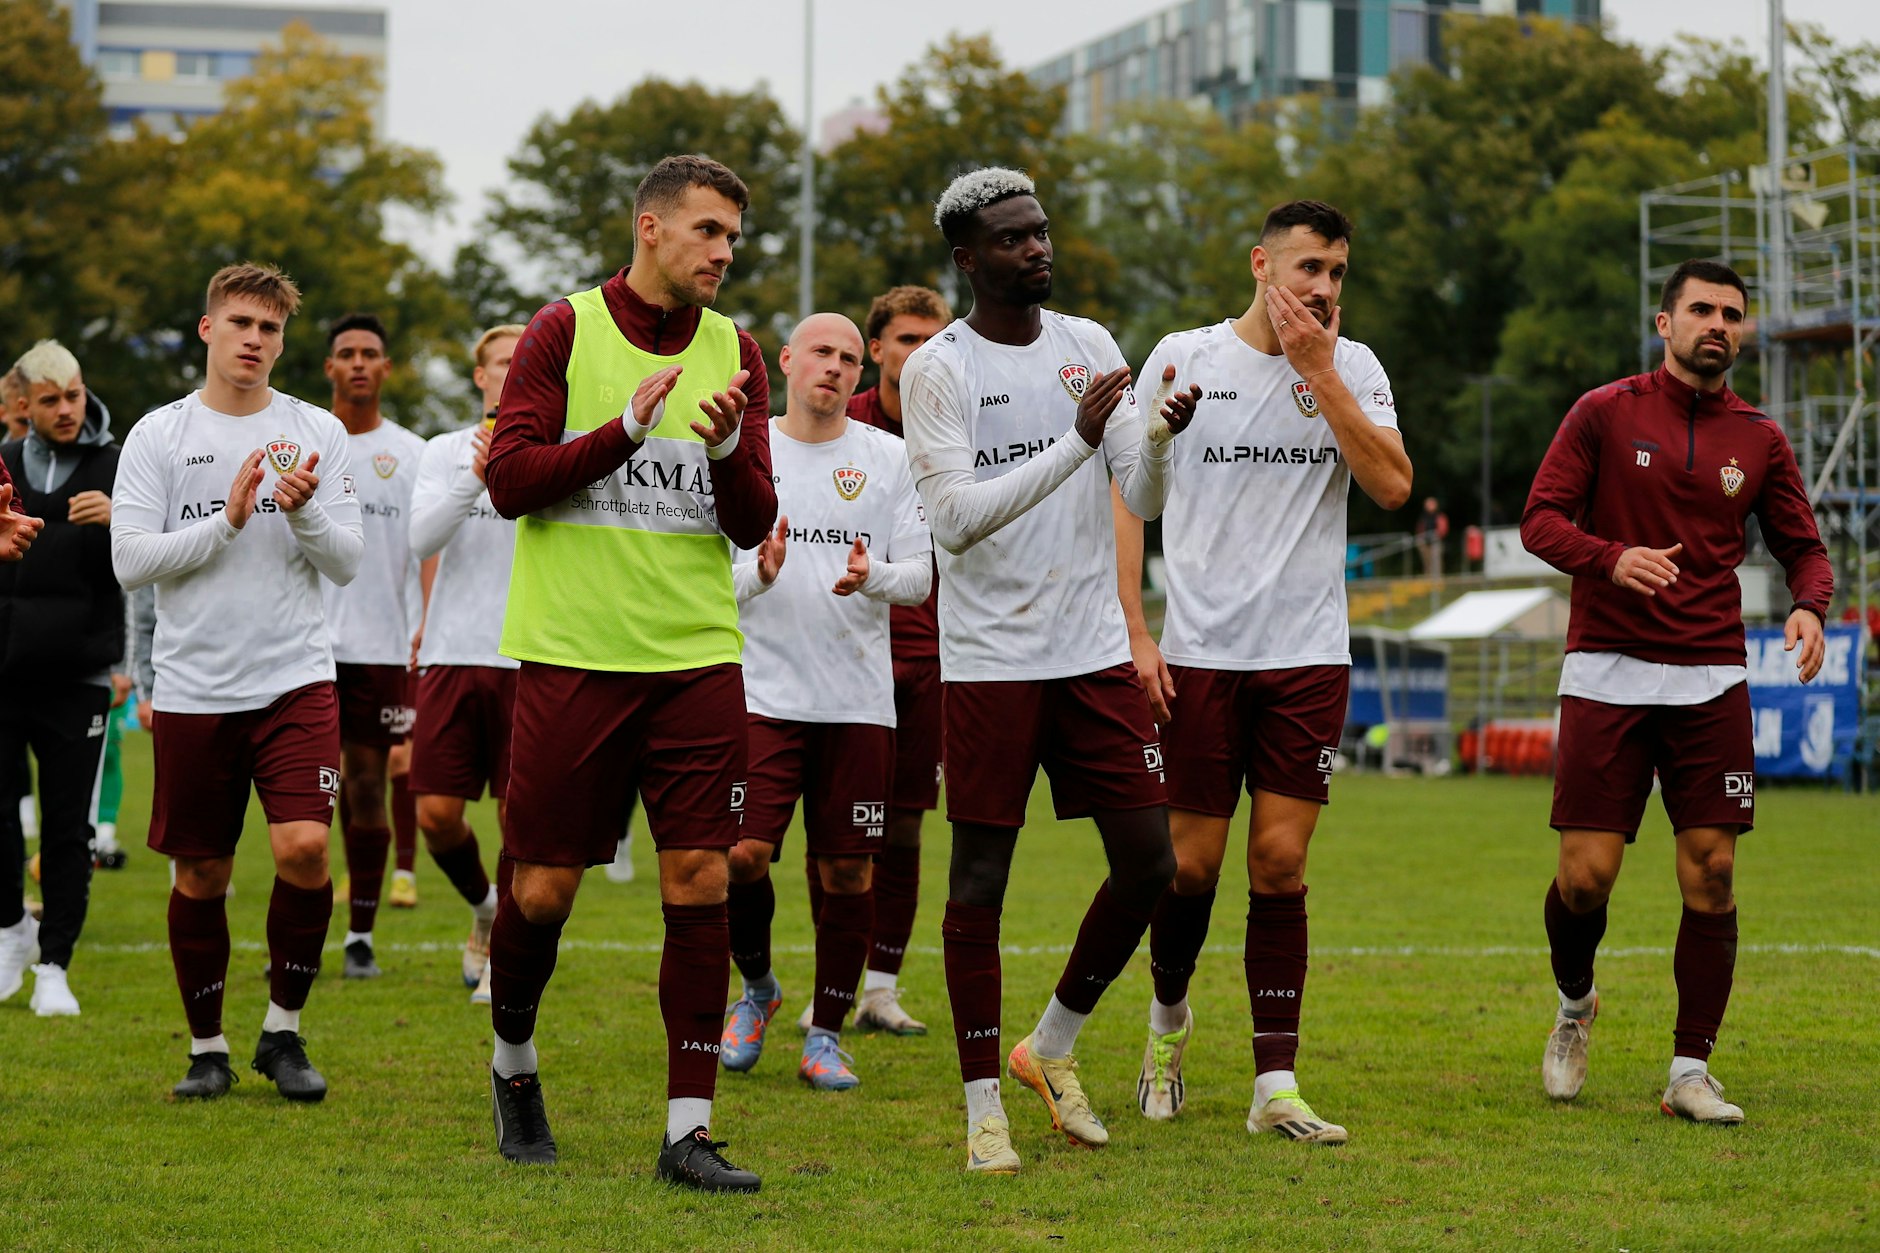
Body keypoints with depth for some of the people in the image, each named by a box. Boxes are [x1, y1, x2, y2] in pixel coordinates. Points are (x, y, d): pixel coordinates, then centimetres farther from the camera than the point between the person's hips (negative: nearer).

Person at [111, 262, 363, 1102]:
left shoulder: (317, 433, 6)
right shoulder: (158, 436, 3)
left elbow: (348, 563, 4)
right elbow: (130, 561, -4)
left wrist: (304, 511, -14)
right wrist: (226, 522, -13)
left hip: (295, 679, 0)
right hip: (192, 688, 0)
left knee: (304, 849, -16)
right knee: (201, 876, 5)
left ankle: (283, 1031, 3)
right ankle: (207, 1047, 21)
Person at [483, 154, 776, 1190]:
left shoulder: (735, 352, 9)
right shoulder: (566, 329, 0)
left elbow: (752, 526, 6)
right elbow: (510, 481, -7)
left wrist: (727, 450, -14)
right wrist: (628, 427, -17)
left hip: (696, 658, 3)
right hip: (571, 654, -3)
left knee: (699, 884, -4)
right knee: (543, 889, 2)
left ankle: (688, 1132, 0)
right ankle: (512, 1065, 30)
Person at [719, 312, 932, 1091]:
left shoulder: (888, 457, 7)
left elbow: (920, 578, 4)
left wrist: (873, 577, -17)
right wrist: (759, 573, -16)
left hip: (860, 698, 1)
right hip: (763, 690, -1)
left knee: (849, 871, 1)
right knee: (742, 855, -12)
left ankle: (825, 1036, 14)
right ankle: (756, 986, 16)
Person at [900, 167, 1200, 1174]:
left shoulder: (1090, 346, 8)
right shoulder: (938, 369, -6)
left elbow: (1145, 502, 5)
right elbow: (956, 517, -17)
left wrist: (1162, 439, -17)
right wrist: (1077, 439, -23)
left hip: (1095, 651, 5)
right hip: (989, 661, -4)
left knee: (1149, 860, 2)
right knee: (980, 875, -1)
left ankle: (1052, 1048, 22)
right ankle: (983, 1106, 9)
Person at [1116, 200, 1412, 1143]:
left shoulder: (1353, 367, 5)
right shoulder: (1183, 357, 1)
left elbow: (1392, 485, -10)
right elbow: (1127, 494, 3)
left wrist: (1316, 370, -12)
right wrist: (1133, 632, -4)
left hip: (1310, 655, 1)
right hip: (1199, 651, -1)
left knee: (1280, 863, -2)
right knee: (1192, 861, 2)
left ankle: (1275, 1085, 2)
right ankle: (1169, 1015, 31)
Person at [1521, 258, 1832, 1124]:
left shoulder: (1759, 441, 9)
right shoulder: (1605, 414, 1)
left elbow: (1803, 546, 15)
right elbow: (1541, 518, -2)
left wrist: (1809, 606, -8)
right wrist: (1613, 558, -22)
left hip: (1711, 680, 2)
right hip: (1607, 672, -2)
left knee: (1711, 874, -4)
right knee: (1586, 874, -6)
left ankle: (1691, 1073, 4)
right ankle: (1574, 1006, 25)